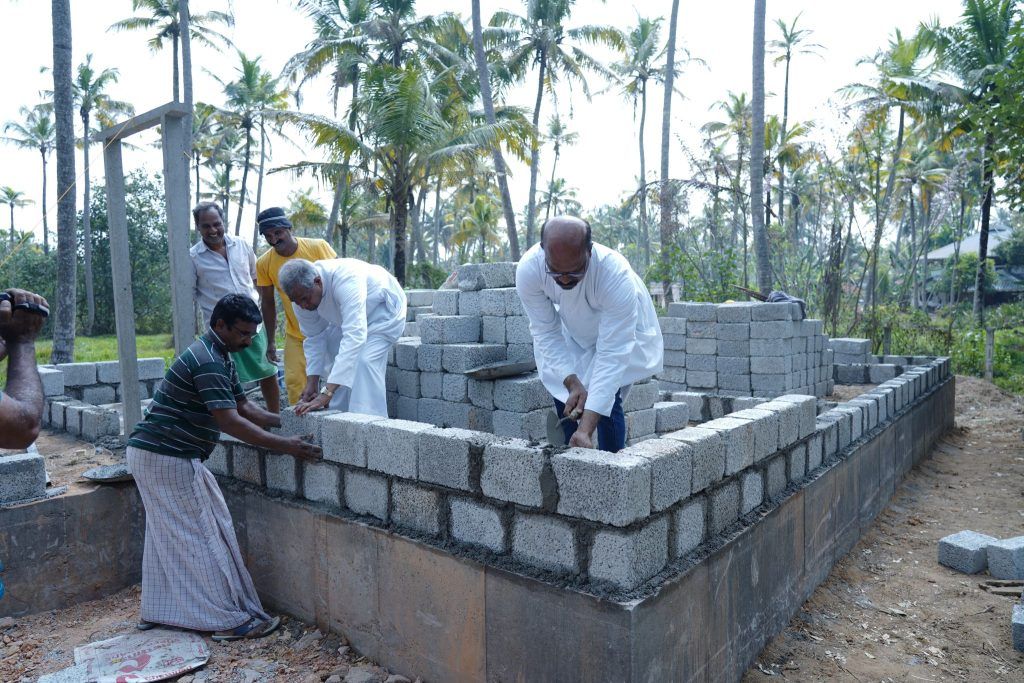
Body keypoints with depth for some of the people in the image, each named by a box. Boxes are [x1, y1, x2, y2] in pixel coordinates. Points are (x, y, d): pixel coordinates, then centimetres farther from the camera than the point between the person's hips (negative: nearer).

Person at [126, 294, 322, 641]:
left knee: (166, 534, 18)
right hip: (168, 458, -10)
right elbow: (229, 421, -28)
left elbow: (244, 407, 12)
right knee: (204, 536, -5)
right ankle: (231, 619, 2)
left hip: (151, 455, 10)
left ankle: (157, 610, 31)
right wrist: (284, 445, -28)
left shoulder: (220, 358, 12)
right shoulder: (207, 361, -22)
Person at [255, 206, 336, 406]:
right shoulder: (263, 263, -7)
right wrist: (270, 341, 8)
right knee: (294, 383, -1)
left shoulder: (318, 247, -14)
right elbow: (268, 303, 4)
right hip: (295, 336, 2)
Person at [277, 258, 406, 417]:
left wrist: (327, 394, -55)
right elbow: (314, 337, -7)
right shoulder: (301, 292, -21)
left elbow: (353, 337, -51)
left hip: (384, 309, -7)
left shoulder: (346, 280, -43)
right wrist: (312, 382, -15)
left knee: (365, 361, -24)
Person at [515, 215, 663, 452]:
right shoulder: (528, 270, -34)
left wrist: (586, 429, -45)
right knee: (563, 398, -2)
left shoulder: (617, 276, -42)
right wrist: (572, 383, -33)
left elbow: (612, 355, -41)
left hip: (621, 333, -3)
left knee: (607, 401, -17)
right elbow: (546, 333, -22)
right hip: (572, 333, 3)